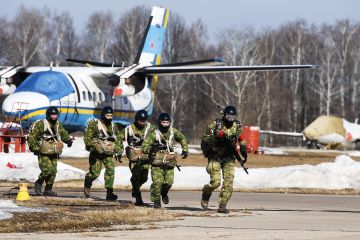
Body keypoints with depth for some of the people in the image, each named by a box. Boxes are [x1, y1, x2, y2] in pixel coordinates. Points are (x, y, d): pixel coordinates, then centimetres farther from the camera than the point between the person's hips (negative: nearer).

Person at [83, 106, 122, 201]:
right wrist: (94, 146, -25)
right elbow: (87, 138, -12)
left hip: (108, 153, 4)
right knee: (95, 173, -2)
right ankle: (87, 184, 31)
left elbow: (116, 140, 21)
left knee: (110, 170, -14)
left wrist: (118, 152, 16)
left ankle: (109, 192, -15)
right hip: (96, 153, -4)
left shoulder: (113, 126, 10)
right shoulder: (94, 124, -8)